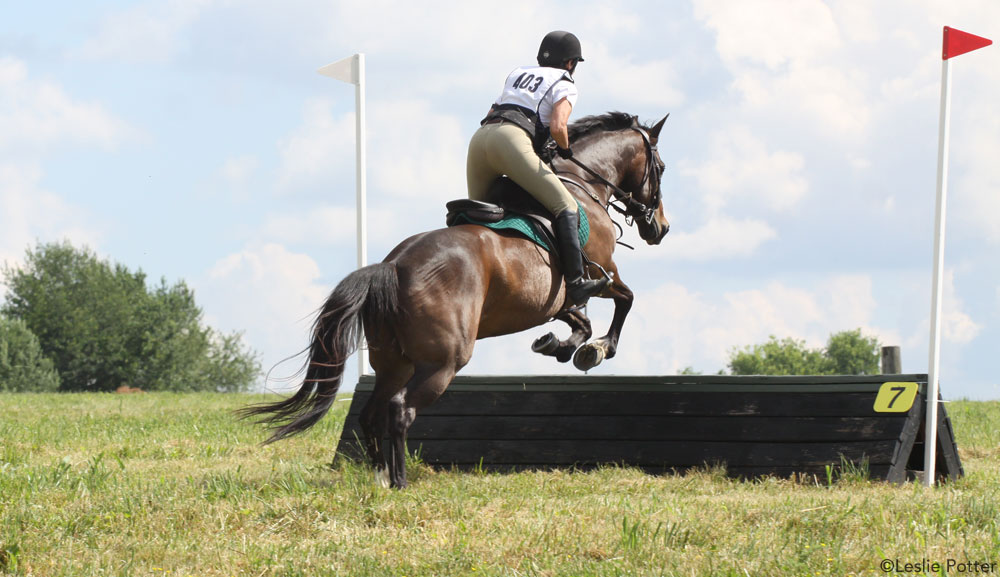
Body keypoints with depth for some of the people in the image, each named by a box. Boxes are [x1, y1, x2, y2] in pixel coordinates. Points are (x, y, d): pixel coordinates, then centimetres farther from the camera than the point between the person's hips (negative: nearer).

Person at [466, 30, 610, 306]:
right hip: (512, 140, -7)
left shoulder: (517, 73, 32)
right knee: (565, 207, -6)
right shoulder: (564, 85, 12)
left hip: (480, 136, 7)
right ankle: (575, 281, -17)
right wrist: (565, 149, 15)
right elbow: (557, 126, -5)